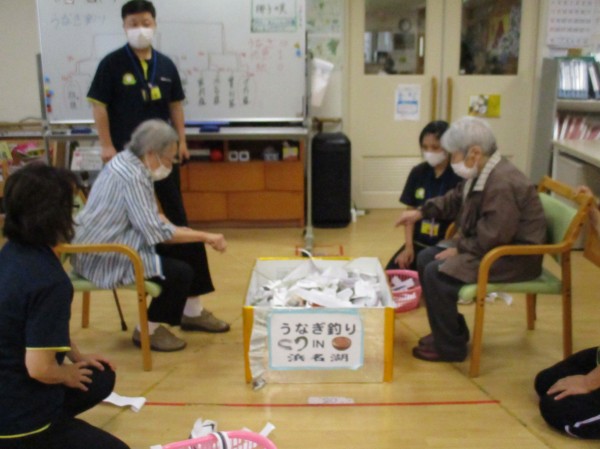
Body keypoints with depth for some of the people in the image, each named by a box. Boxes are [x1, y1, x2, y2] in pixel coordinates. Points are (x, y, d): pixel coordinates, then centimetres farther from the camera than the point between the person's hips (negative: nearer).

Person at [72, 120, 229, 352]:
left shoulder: (128, 163, 5)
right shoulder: (132, 177, -26)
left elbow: (149, 216, 14)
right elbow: (156, 232, -28)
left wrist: (188, 232, 0)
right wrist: (205, 236, -19)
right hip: (104, 257, -10)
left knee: (190, 248, 8)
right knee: (180, 272, -18)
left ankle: (192, 312, 24)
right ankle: (149, 329, 1)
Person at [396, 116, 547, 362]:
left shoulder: (503, 184, -28)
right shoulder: (483, 174, 3)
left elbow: (493, 238, -30)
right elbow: (455, 199, 21)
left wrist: (458, 250, -17)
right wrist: (422, 212, 12)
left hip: (514, 257, -10)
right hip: (491, 243, 10)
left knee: (437, 273, -19)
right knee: (425, 259, 9)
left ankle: (450, 347, -4)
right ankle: (451, 330, 20)